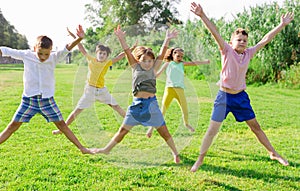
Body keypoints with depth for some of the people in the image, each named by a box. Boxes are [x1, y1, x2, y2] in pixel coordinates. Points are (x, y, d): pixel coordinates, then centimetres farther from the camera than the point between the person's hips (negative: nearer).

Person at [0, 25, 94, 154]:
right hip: (29, 99, 0)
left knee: (62, 125, 6)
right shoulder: (26, 55, -5)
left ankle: (82, 148, 13)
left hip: (47, 100, 0)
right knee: (13, 126, 1)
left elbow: (67, 49, -22)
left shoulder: (54, 58, -7)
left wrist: (79, 38, -39)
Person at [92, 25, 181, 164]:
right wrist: (121, 38, -16)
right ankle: (106, 149, 21)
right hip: (136, 104, 1)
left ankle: (175, 153, 20)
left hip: (151, 103, -1)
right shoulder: (135, 67, 7)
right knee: (123, 130, 8)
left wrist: (167, 40, -17)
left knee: (163, 130, 5)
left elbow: (161, 54, -5)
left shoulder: (154, 69, 5)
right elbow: (128, 52, -4)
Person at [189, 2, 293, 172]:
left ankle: (273, 153, 29)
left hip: (241, 97, 4)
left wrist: (282, 25, 3)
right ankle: (200, 159, 12)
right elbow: (215, 33, -21)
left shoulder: (249, 53, 2)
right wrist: (202, 16, -33)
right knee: (212, 130, -2)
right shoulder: (227, 51, -9)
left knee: (255, 126, 15)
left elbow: (266, 39, 4)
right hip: (224, 96, -4)